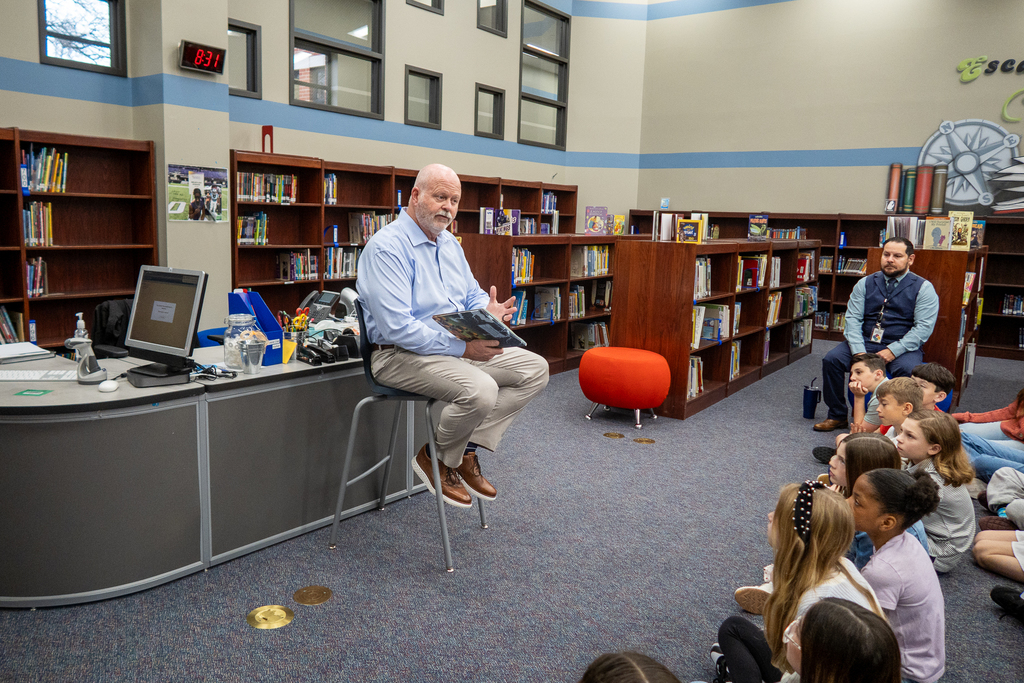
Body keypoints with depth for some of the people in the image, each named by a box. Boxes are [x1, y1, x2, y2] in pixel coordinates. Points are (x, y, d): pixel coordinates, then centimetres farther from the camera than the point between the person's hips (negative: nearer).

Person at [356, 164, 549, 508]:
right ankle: (436, 460, -3)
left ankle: (468, 449, 0)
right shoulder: (386, 247, -16)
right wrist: (462, 347, -27)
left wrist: (489, 313, -8)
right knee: (481, 389, -33)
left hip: (462, 347, 9)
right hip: (401, 354, -9)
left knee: (534, 368, -2)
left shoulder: (450, 243, 14)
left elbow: (473, 296, 19)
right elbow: (398, 328, -25)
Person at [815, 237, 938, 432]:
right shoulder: (865, 283, 9)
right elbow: (852, 318, 2)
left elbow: (924, 327, -8)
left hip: (902, 347, -3)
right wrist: (858, 351, -15)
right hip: (864, 342, 3)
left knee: (908, 370, -35)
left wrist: (893, 351, -20)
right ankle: (837, 416, -6)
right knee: (831, 359, -19)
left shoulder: (923, 288, 1)